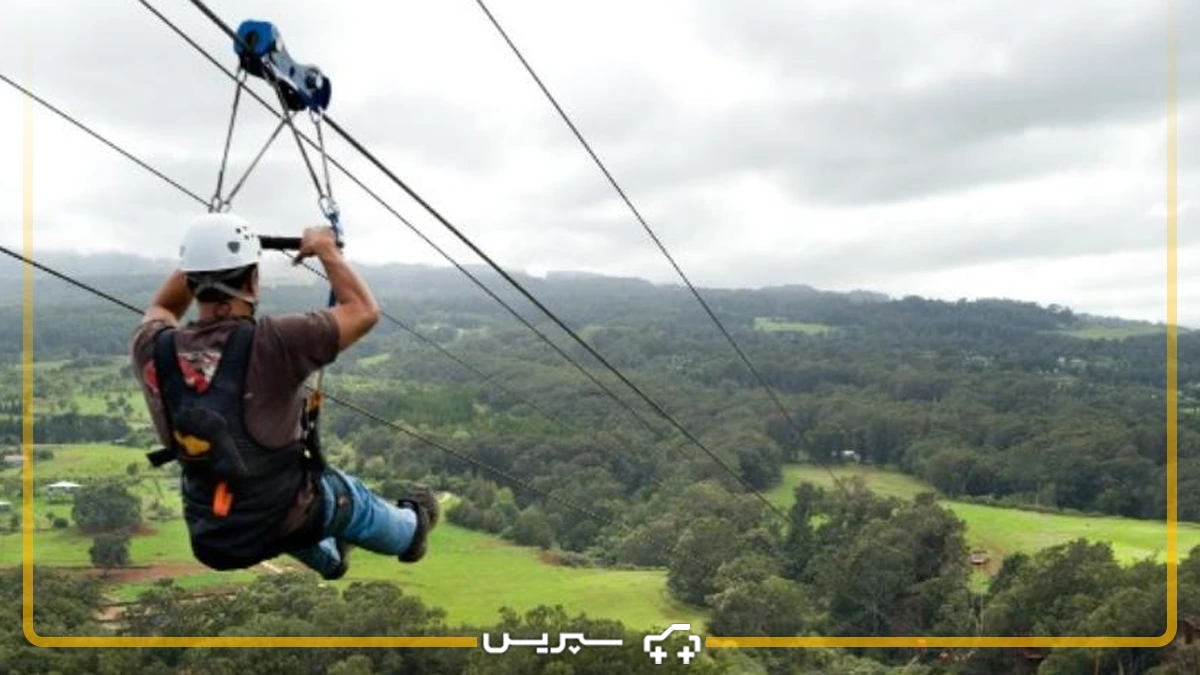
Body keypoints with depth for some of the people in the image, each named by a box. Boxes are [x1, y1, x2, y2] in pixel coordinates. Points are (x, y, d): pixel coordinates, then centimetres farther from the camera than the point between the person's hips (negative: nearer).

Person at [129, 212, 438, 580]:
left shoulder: (154, 351, -14)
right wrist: (326, 249, -2)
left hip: (210, 539, 4)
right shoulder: (273, 343, -28)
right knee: (348, 496, 31)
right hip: (284, 524, -4)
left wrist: (201, 257, 9)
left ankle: (329, 557, 65)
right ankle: (409, 531, 61)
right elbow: (364, 311, -15)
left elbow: (160, 310, 13)